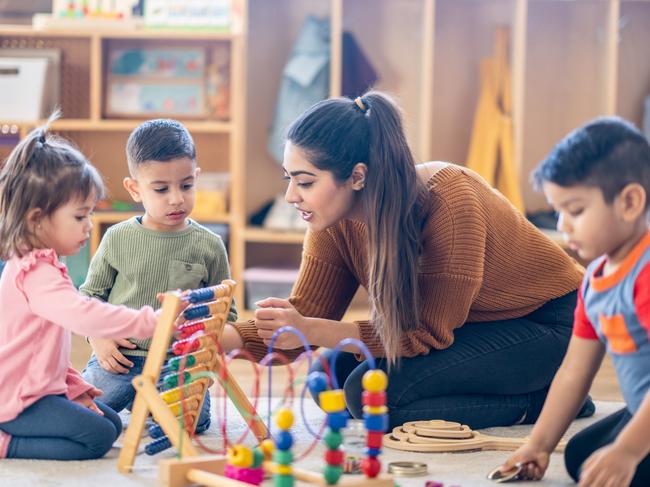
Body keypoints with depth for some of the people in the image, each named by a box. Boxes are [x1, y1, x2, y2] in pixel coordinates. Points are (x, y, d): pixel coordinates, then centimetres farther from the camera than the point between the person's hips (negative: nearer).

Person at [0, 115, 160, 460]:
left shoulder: (41, 265, 15)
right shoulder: (36, 274, -22)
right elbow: (83, 315, -38)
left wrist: (75, 388, 15)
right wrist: (149, 321, -39)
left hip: (43, 389, 11)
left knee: (112, 422, 13)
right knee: (97, 436, -17)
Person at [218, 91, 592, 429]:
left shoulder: (448, 202, -31)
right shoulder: (335, 222, -10)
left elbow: (429, 334, -28)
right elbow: (305, 316, -6)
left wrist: (309, 331, -34)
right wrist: (222, 338, -25)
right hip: (472, 327, 9)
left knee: (369, 390, -24)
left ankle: (537, 403, -8)